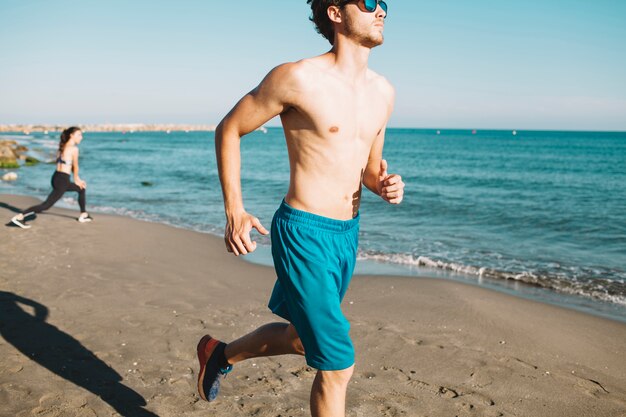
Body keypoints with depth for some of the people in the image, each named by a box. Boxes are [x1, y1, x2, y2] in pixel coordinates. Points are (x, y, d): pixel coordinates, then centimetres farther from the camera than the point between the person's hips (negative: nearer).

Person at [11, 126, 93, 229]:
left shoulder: (63, 146, 14)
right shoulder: (74, 148, -12)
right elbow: (75, 166, -1)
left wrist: (78, 180, 21)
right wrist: (76, 179, 16)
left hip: (56, 178, 10)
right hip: (62, 181, -10)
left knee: (82, 188, 26)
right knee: (46, 205, -8)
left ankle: (83, 215, 32)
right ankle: (19, 217, -12)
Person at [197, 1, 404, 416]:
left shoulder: (383, 91, 7)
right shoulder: (298, 78, -14)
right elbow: (229, 129, -4)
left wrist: (385, 185, -5)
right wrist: (234, 211, -10)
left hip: (348, 235, 8)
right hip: (304, 234, -8)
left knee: (303, 336, 25)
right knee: (338, 365, -5)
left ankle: (221, 354, 50)